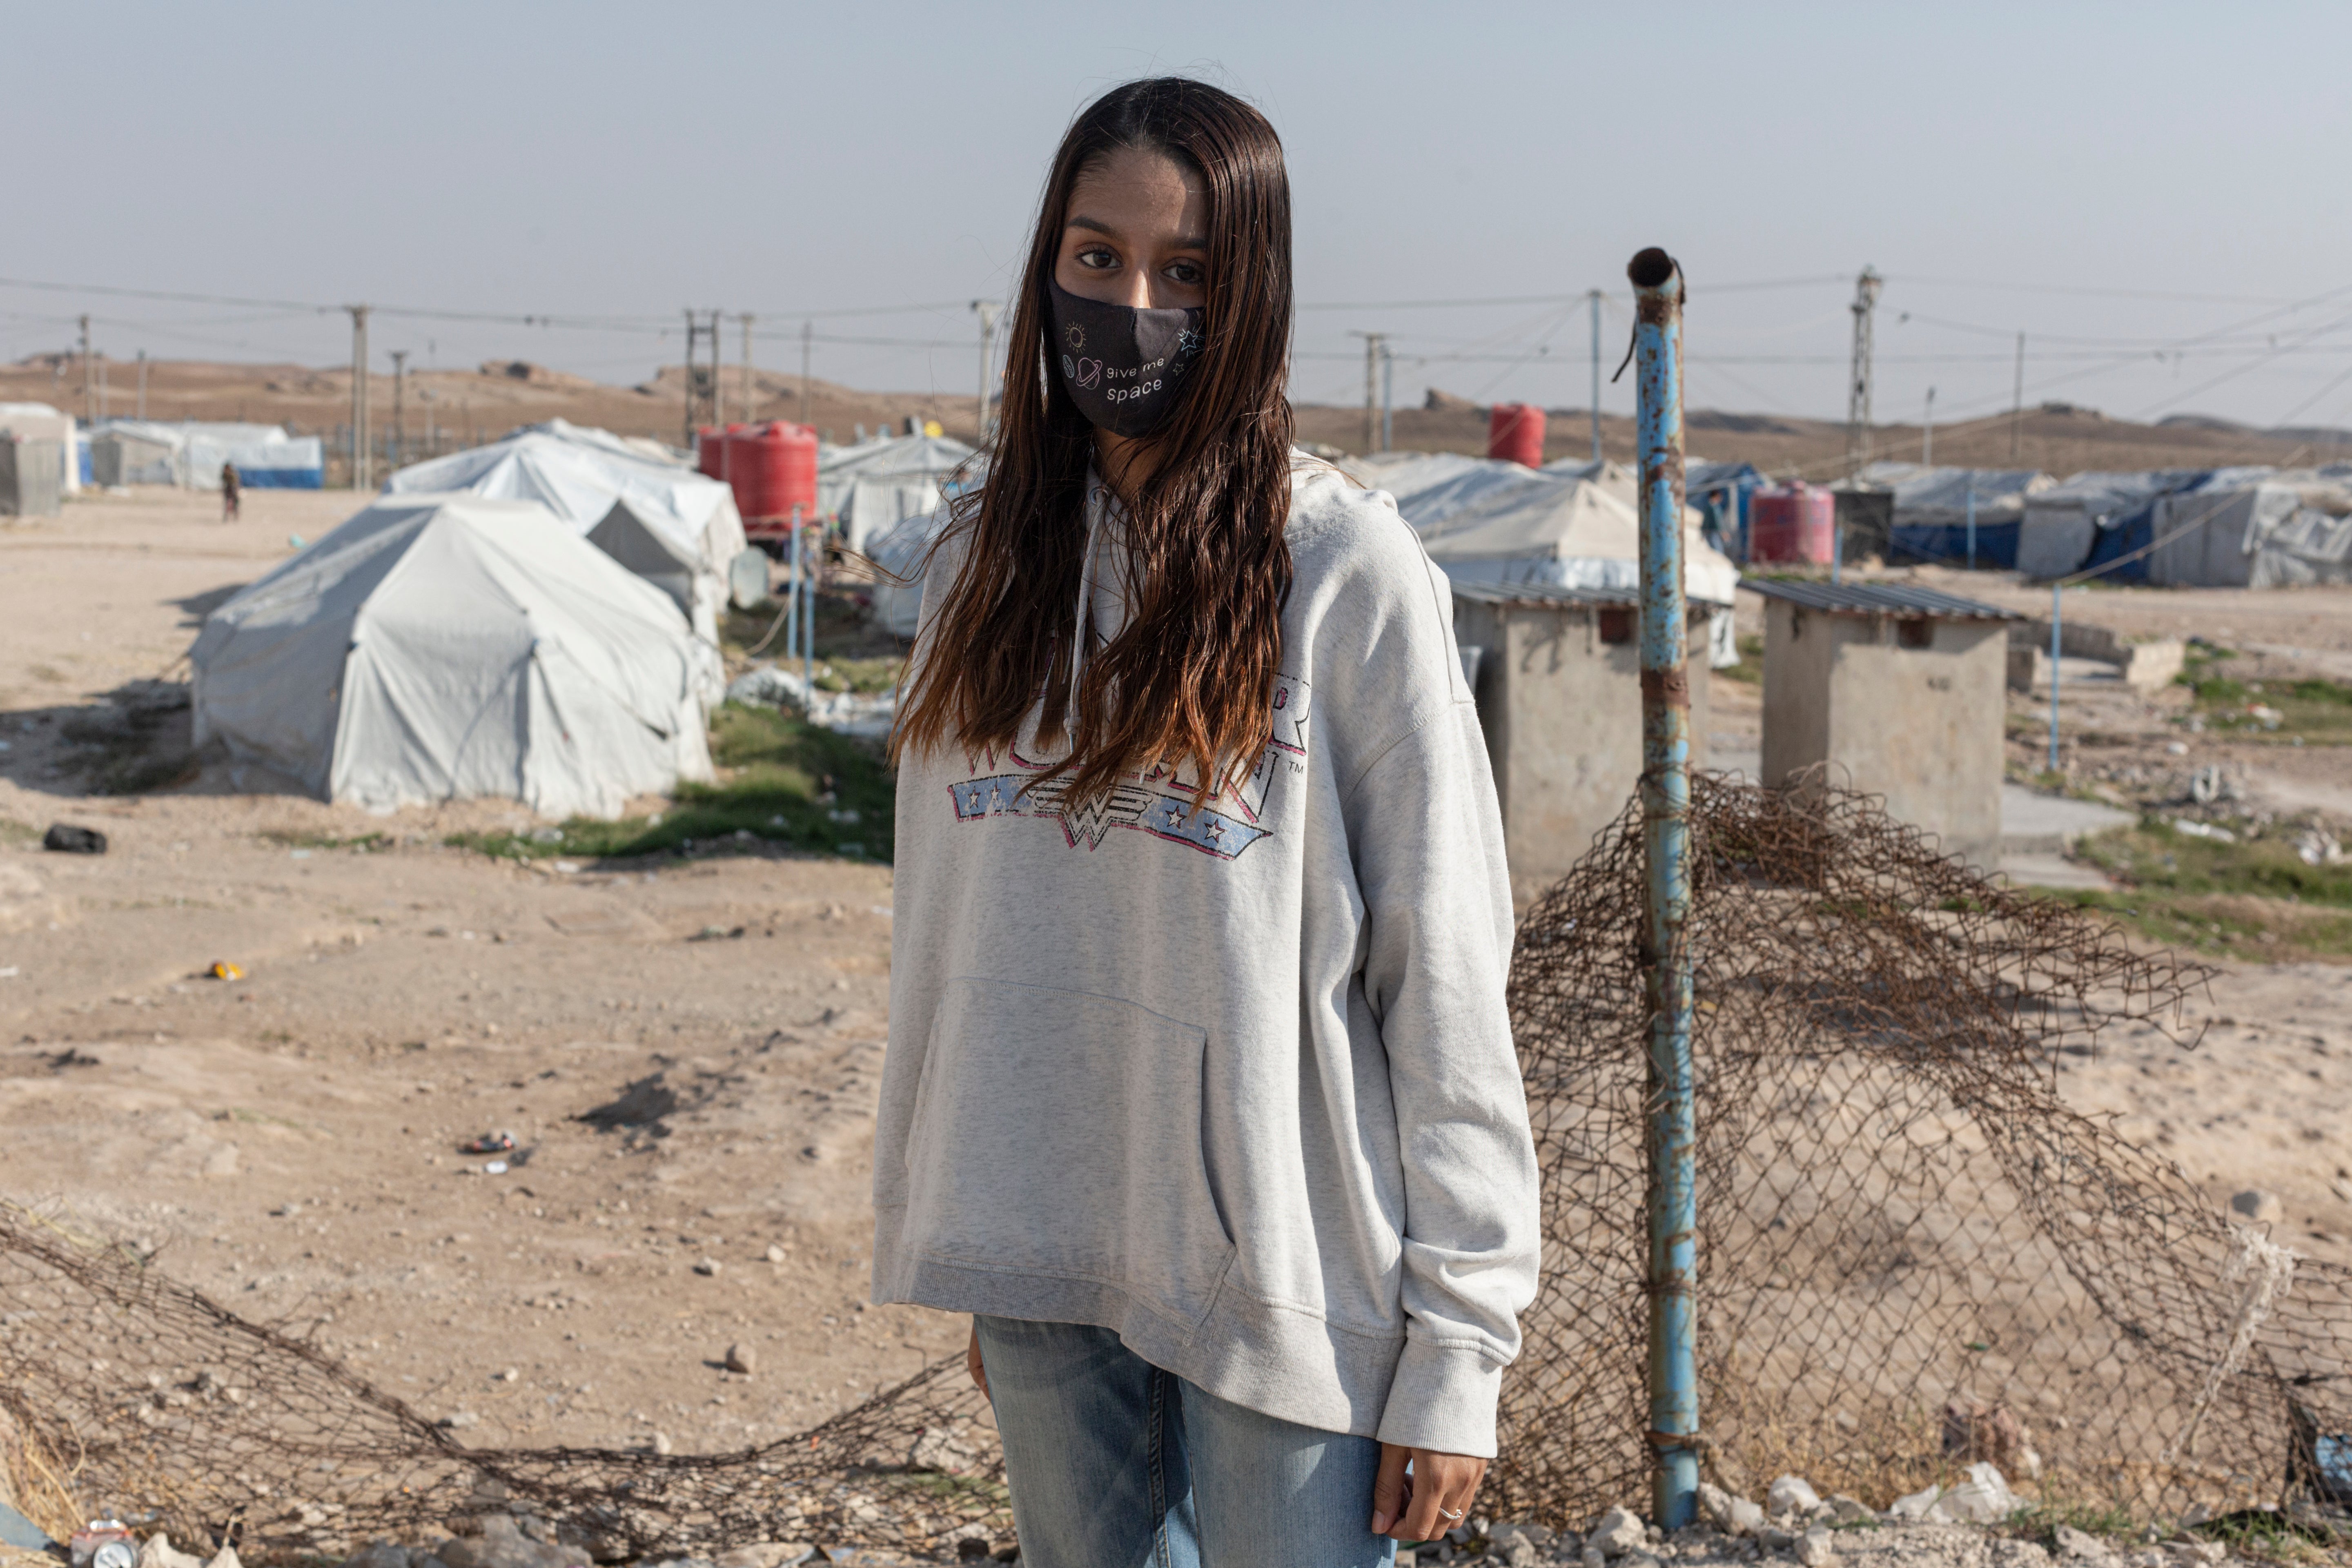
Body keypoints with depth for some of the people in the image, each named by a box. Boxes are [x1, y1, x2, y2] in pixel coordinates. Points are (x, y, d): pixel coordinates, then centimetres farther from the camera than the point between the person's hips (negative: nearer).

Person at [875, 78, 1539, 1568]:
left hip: (1278, 1271, -5)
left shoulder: (1351, 572, -9)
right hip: (1038, 1262, 5)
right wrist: (941, 1229, 13)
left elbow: (1446, 977, -10)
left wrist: (1457, 1349, -11)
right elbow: (944, 924, 12)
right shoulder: (988, 554, 7)